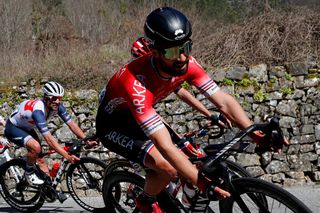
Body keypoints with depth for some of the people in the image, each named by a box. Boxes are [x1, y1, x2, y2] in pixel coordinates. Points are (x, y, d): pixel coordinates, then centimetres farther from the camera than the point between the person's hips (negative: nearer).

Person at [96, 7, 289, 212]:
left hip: (136, 117, 7)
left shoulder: (186, 63, -22)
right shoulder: (137, 83, -41)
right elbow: (165, 146, -44)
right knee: (167, 168, -23)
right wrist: (204, 183, -49)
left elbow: (223, 101, -20)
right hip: (113, 126, -7)